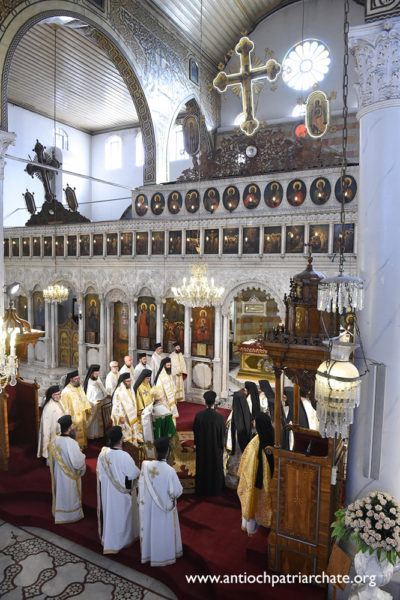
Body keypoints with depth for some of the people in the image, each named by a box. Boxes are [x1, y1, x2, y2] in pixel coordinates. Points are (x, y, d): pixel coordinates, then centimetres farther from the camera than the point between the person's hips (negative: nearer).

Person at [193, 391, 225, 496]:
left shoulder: (199, 415, -18)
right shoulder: (220, 417, -23)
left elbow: (195, 430, -5)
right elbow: (222, 434, -11)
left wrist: (196, 443, 11)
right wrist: (221, 446, 6)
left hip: (202, 447, 2)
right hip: (216, 447, -1)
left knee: (202, 467, 20)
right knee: (215, 467, 19)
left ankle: (202, 489, 36)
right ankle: (215, 489, 35)